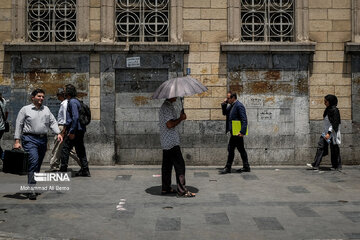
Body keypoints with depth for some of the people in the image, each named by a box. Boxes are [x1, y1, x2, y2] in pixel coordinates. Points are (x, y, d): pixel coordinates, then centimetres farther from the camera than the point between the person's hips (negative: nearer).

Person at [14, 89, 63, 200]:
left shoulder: (46, 109, 17)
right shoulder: (25, 109, 4)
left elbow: (53, 122, 15)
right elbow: (19, 125, 2)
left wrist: (58, 133, -2)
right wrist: (17, 141, -6)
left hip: (43, 139, 5)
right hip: (30, 139, -5)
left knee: (38, 164, 9)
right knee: (33, 161, -18)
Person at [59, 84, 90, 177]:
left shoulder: (72, 102, -11)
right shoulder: (76, 101, 20)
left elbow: (75, 117, -20)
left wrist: (72, 132, -22)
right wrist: (67, 126, 27)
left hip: (75, 130, -10)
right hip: (80, 130, 10)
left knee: (65, 149, -4)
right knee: (80, 150, 10)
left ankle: (63, 169, -2)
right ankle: (85, 170, 11)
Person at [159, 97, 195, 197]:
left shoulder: (165, 106, 17)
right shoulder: (167, 107, -16)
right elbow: (170, 124, -24)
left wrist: (180, 118, 12)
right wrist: (181, 118, -12)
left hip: (166, 143, 11)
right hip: (172, 142, -11)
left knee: (167, 165, 13)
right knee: (180, 165, -8)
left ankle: (165, 188, 20)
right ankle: (182, 190, -7)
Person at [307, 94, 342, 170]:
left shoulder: (334, 110, -15)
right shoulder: (328, 109, 11)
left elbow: (334, 123, -20)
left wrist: (329, 133, -26)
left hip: (332, 133, -8)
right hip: (326, 132, 9)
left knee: (334, 149, 2)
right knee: (321, 146, -1)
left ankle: (337, 166, 17)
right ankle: (315, 165, -4)